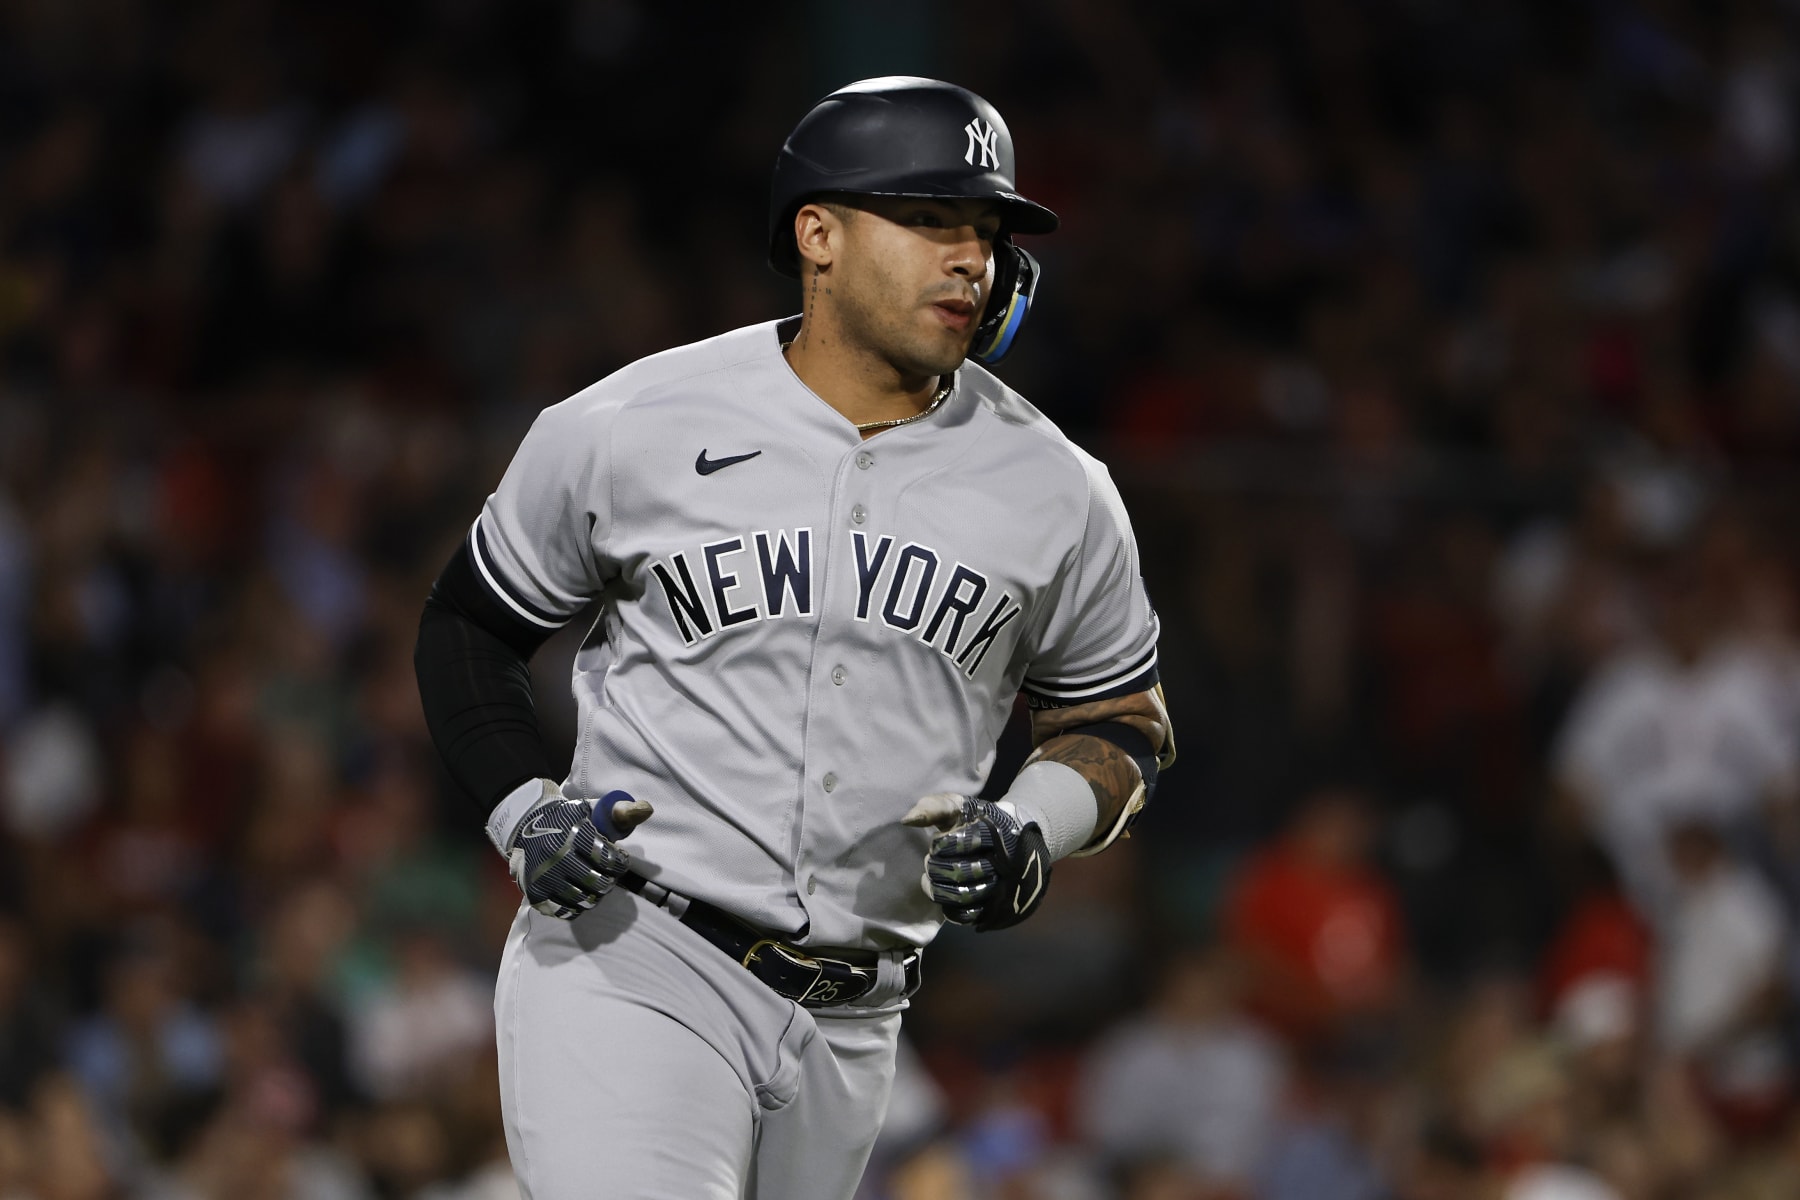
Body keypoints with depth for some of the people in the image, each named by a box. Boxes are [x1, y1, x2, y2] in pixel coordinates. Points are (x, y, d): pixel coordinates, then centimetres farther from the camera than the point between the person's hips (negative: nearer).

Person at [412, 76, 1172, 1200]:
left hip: (849, 1021, 4)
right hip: (627, 969, -4)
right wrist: (524, 810, -7)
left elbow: (1120, 722, 15)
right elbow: (470, 624, 10)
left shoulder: (1056, 494, 4)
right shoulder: (626, 431, -3)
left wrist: (1035, 832, -6)